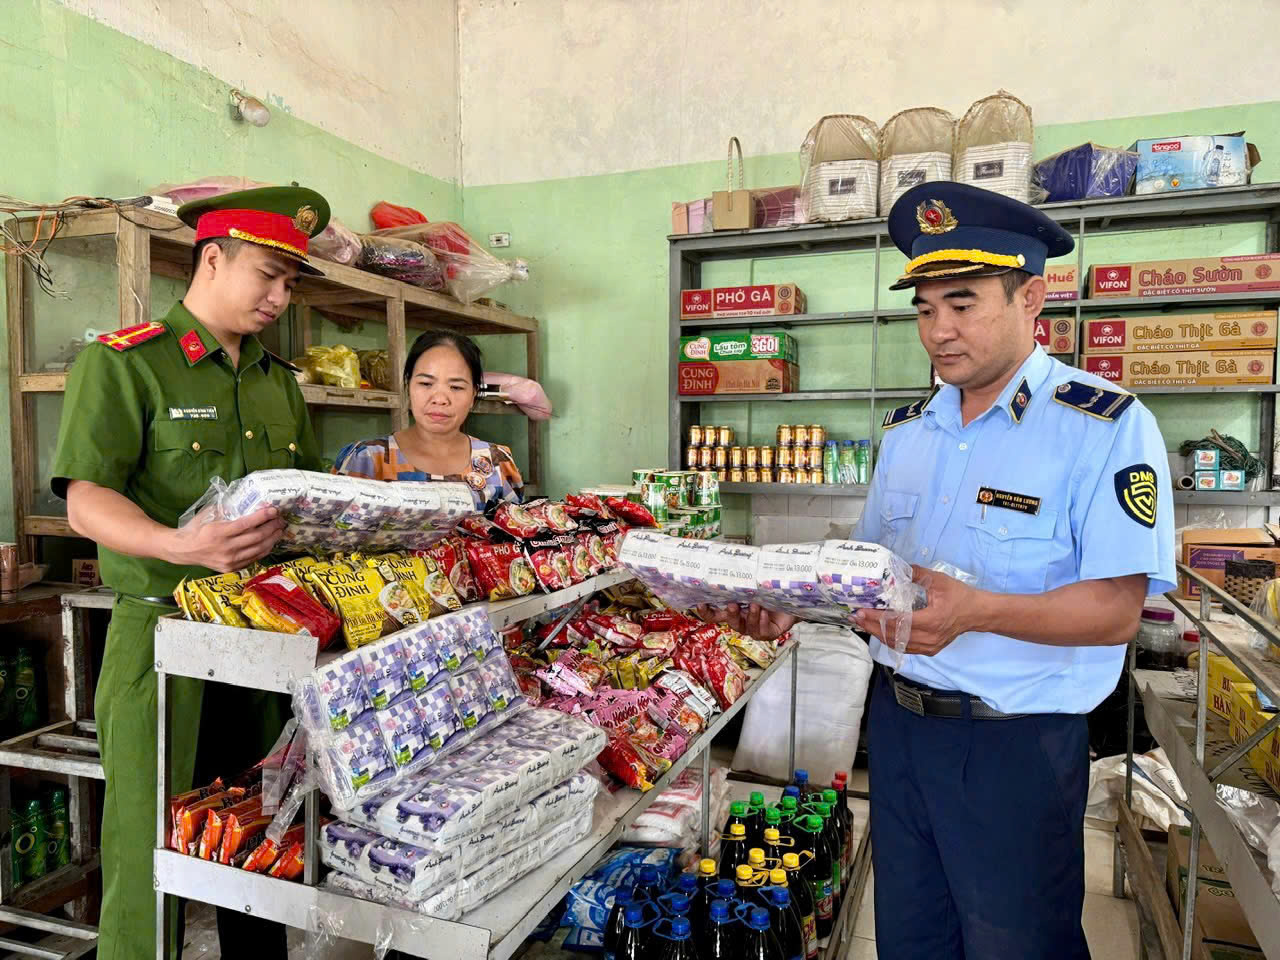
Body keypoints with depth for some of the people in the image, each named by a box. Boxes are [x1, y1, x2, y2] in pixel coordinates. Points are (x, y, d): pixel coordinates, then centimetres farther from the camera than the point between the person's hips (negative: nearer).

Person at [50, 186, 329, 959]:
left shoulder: (280, 380, 16)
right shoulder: (124, 362, -3)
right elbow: (86, 499, -12)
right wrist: (178, 546, -29)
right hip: (163, 631, -5)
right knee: (150, 847, 3)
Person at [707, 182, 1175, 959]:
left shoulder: (1106, 426, -13)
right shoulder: (907, 432, 6)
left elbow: (1117, 610, -19)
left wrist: (976, 612, -34)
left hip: (1018, 744, -5)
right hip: (898, 721, 6)